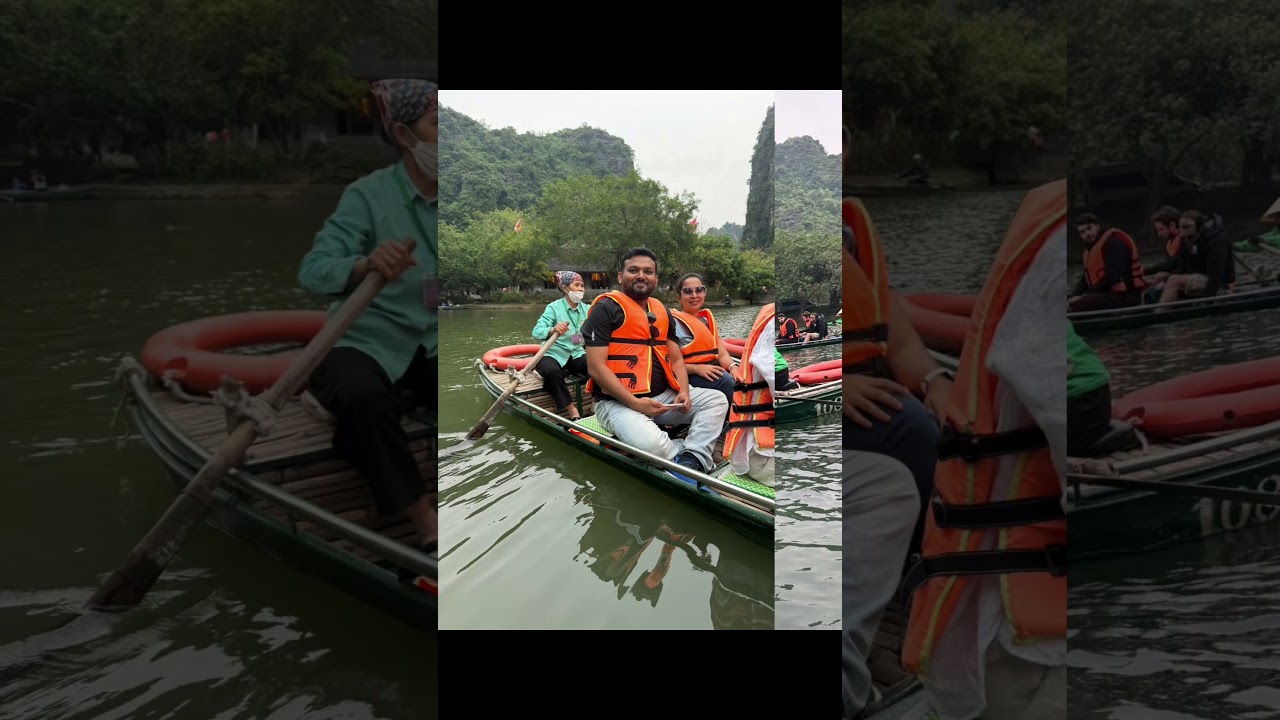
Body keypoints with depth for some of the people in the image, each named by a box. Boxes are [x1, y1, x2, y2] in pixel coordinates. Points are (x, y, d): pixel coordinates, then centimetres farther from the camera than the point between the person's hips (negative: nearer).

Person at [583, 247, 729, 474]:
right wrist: (635, 403, -20)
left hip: (663, 396, 8)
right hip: (618, 402, -8)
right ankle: (698, 452, -6)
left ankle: (690, 460, -21)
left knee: (716, 399, -3)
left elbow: (675, 359, 18)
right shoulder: (606, 308, -7)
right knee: (652, 445, -34)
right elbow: (596, 367, -14)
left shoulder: (662, 311, 16)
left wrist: (683, 392, -4)